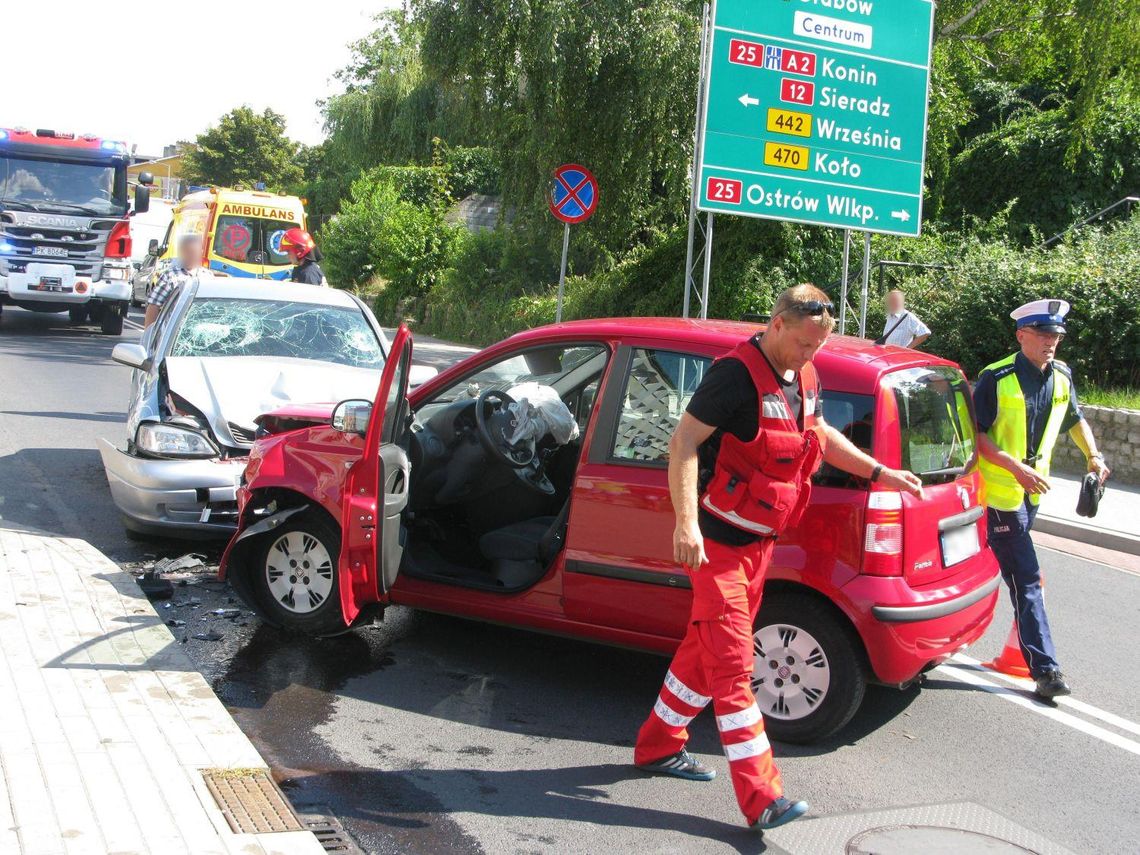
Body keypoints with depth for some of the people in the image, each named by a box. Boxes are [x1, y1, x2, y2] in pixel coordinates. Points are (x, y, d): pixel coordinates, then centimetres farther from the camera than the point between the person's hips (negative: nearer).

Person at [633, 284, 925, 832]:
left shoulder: (803, 379, 8)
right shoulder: (737, 374, -19)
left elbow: (819, 435, 26)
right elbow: (683, 442, -23)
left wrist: (879, 473, 23)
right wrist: (686, 523, -32)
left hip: (760, 539, 9)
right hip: (719, 539, -9)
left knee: (707, 649, 17)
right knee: (731, 663, -7)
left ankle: (658, 746, 33)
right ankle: (761, 799, -7)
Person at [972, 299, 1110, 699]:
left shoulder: (1061, 376, 5)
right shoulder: (996, 379, -16)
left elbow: (1075, 419, 22)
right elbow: (977, 434, -15)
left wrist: (1094, 456, 8)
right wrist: (1015, 467, -24)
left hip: (1032, 491, 7)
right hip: (1000, 491, -7)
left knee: (1018, 574, 18)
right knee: (1026, 580, -9)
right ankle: (1044, 668, -6)